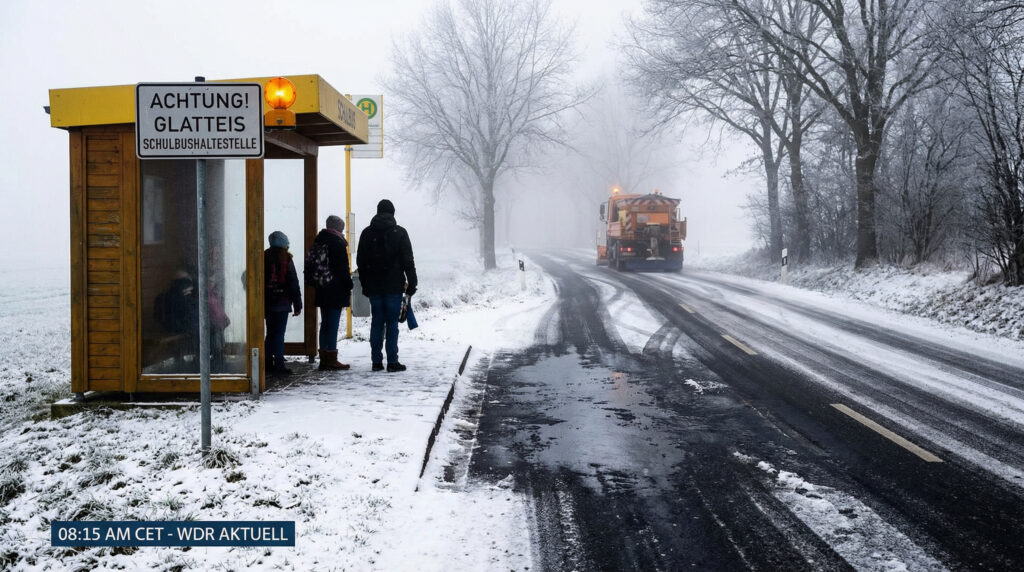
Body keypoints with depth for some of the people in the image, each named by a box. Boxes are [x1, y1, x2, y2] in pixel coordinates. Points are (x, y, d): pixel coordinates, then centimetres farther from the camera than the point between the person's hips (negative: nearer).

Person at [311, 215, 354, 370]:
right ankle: (331, 359, -3)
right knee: (333, 324, -4)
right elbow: (343, 269, -13)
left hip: (321, 291, 8)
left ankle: (324, 359, 15)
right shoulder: (338, 243, -12)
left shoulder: (318, 241, 13)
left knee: (325, 323, 12)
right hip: (336, 291, -8)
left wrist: (315, 283, 18)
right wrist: (348, 288, -7)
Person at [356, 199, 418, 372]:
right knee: (392, 323, 0)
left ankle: (376, 361, 8)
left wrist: (365, 285, 16)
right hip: (394, 285, -3)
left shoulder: (367, 233, 7)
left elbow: (360, 262, 10)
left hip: (373, 286, 3)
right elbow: (408, 261, -4)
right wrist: (412, 284, 1)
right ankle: (392, 361, -1)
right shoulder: (399, 232, -3)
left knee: (376, 323, 8)